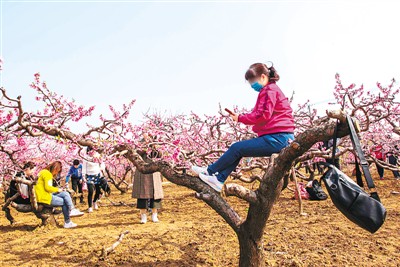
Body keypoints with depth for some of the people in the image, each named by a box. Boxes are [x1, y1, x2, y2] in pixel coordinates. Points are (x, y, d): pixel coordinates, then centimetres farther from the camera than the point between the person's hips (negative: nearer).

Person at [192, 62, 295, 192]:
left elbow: (263, 115, -19)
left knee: (237, 148, -7)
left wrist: (240, 118, -11)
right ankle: (219, 180, 7)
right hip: (277, 138, 10)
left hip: (276, 139, -10)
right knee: (239, 148, 6)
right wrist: (241, 117, 0)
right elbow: (262, 115, 14)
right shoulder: (270, 90, 23)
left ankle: (209, 171, 9)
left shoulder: (270, 90, -9)